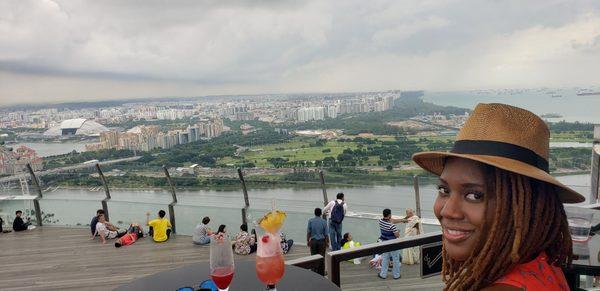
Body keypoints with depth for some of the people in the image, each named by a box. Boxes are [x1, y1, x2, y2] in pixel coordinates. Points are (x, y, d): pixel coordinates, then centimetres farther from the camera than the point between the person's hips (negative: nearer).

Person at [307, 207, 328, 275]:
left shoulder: (310, 221, -6)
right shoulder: (324, 221, -7)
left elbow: (308, 232, -3)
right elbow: (326, 234, -4)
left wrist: (308, 241, 8)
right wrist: (327, 242, 7)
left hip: (313, 241, 1)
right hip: (322, 241, -1)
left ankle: (314, 272, 15)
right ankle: (321, 273, 14)